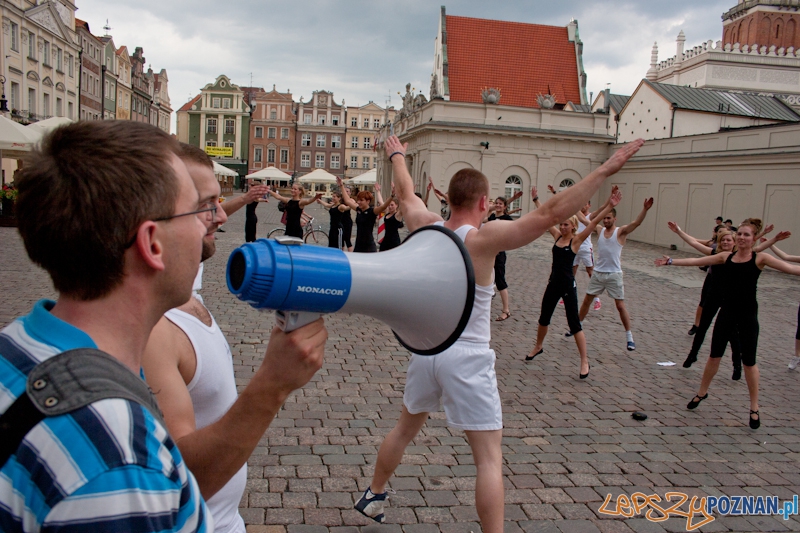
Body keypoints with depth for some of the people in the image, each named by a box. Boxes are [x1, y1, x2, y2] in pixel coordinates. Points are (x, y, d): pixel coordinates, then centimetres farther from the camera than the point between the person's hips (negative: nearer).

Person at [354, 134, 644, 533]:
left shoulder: (426, 227, -2)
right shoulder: (484, 237, -18)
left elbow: (406, 193, 19)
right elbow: (551, 213, -25)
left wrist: (397, 156, 38)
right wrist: (604, 171, -21)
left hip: (425, 350, 7)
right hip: (467, 359, -7)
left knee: (405, 429, 28)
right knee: (489, 458, 2)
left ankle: (373, 497, 46)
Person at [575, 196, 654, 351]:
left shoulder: (621, 232, -6)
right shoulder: (599, 230, 4)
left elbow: (637, 223, -21)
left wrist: (645, 209, -36)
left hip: (614, 275, -4)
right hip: (598, 273, 4)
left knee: (620, 306, -1)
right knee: (586, 300, 10)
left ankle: (629, 337, 8)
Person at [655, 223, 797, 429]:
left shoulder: (760, 258, -4)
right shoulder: (726, 256, 5)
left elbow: (791, 268, -13)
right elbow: (696, 261, 6)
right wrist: (671, 261, 2)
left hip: (748, 315, -3)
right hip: (727, 312, 3)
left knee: (749, 361, 3)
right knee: (715, 355, 11)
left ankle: (754, 408, 17)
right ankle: (702, 393, 30)